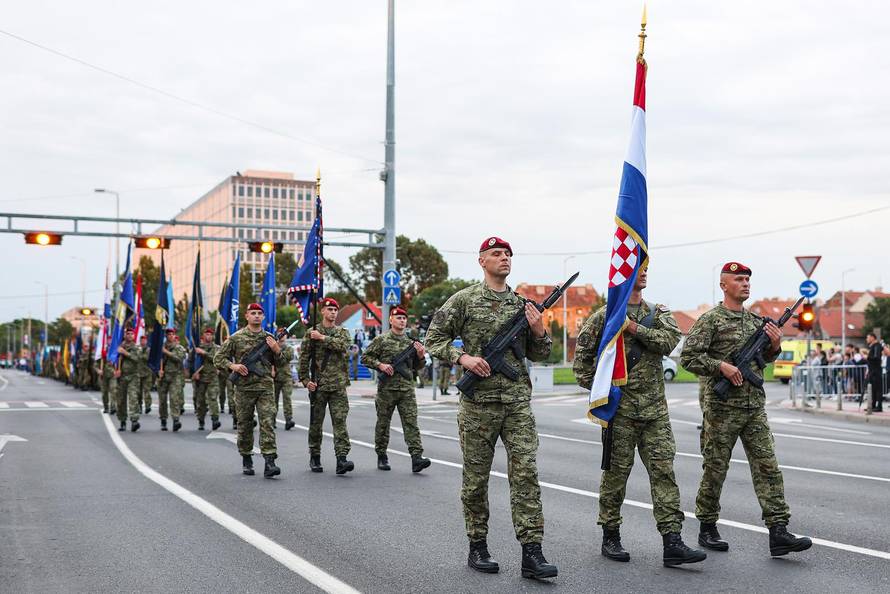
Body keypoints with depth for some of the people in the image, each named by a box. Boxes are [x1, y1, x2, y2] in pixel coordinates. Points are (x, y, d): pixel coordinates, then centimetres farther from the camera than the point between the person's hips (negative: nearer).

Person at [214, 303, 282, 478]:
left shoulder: (269, 338, 10)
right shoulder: (236, 338, 3)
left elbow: (278, 364, 15)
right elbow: (218, 358, 6)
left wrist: (277, 350, -4)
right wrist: (233, 366, -11)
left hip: (266, 387, 1)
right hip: (244, 388, -1)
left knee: (268, 423, -10)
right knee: (245, 425, 8)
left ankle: (269, 463, -17)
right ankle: (246, 460, 24)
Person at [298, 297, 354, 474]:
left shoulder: (343, 332, 11)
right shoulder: (312, 332, 6)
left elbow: (342, 345, -13)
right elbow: (304, 358, 3)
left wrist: (323, 338, -12)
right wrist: (305, 380, -4)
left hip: (338, 386, 1)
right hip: (318, 385, -1)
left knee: (340, 421, -8)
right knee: (316, 422, 6)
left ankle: (341, 458, -14)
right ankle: (315, 457, 19)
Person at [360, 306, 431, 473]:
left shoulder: (411, 341, 13)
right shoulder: (381, 340, 2)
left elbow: (417, 366, 19)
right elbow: (365, 358, 2)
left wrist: (420, 356, -1)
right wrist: (380, 365, -12)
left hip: (407, 389, 2)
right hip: (386, 388, -2)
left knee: (411, 422, -7)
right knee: (383, 423, 6)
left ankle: (417, 457, -15)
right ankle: (382, 457, 19)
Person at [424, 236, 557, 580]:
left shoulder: (523, 304, 11)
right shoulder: (464, 300, 1)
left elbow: (538, 355, 17)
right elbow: (434, 339, 1)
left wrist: (539, 332, -3)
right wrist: (462, 357, -13)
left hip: (518, 402, 3)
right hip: (478, 402, -2)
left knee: (526, 473, -6)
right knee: (476, 477, 6)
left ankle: (531, 554, -7)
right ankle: (477, 548, 19)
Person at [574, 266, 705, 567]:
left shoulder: (659, 313, 11)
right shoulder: (604, 316, 0)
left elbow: (670, 341, -8)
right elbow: (582, 355, 2)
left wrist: (634, 328, -13)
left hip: (655, 409, 4)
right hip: (620, 408, -3)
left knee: (663, 470, -2)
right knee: (616, 472, 3)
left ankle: (672, 542, -4)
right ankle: (610, 538, 16)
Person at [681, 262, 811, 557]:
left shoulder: (756, 320, 14)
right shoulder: (710, 320, -4)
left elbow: (765, 358, 25)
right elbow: (688, 357, -10)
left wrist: (775, 345, 4)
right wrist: (722, 366, -20)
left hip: (755, 407, 5)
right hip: (722, 407, -5)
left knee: (767, 467, -3)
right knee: (715, 469, 4)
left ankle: (778, 533, -6)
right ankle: (707, 529, 17)